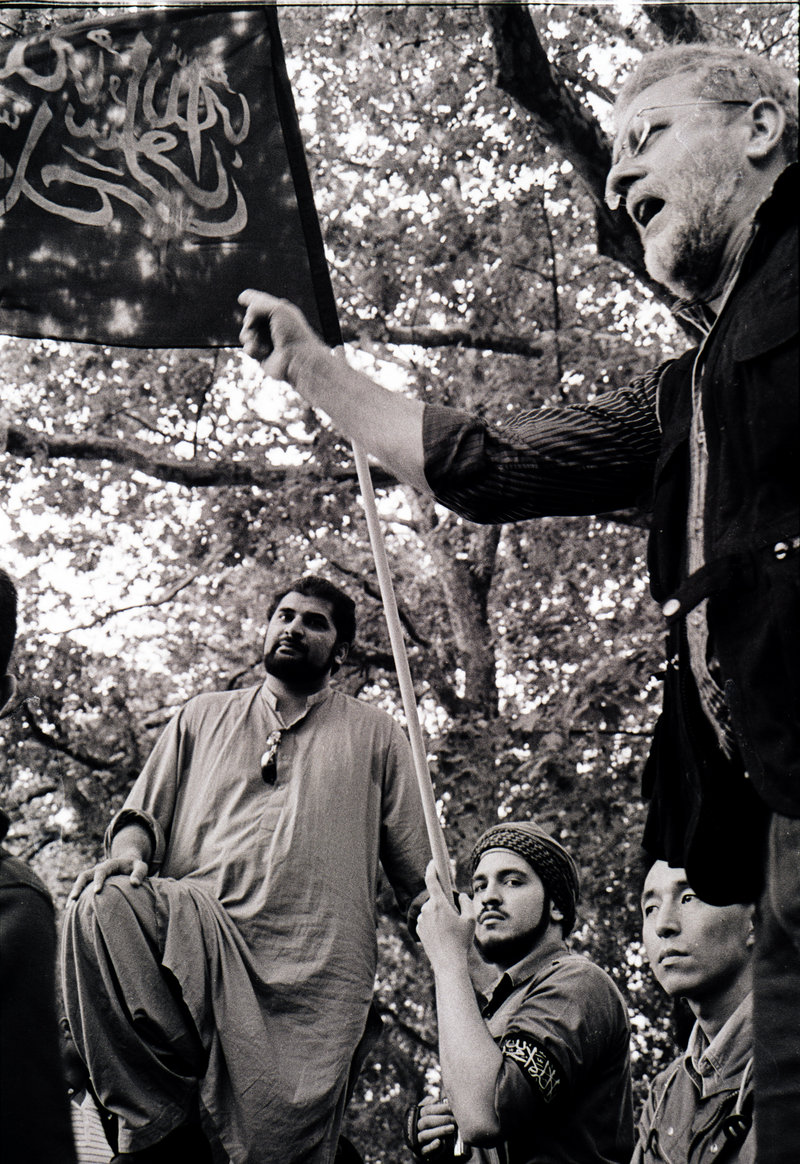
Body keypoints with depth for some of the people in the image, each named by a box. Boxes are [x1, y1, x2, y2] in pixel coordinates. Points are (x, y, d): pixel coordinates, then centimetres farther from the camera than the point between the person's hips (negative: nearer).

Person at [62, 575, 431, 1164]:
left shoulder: (376, 735, 18)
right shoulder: (202, 716, 24)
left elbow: (420, 877, 15)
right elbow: (145, 811, 18)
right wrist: (128, 849, -6)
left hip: (312, 968, -1)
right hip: (194, 923, 2)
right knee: (100, 905, -30)